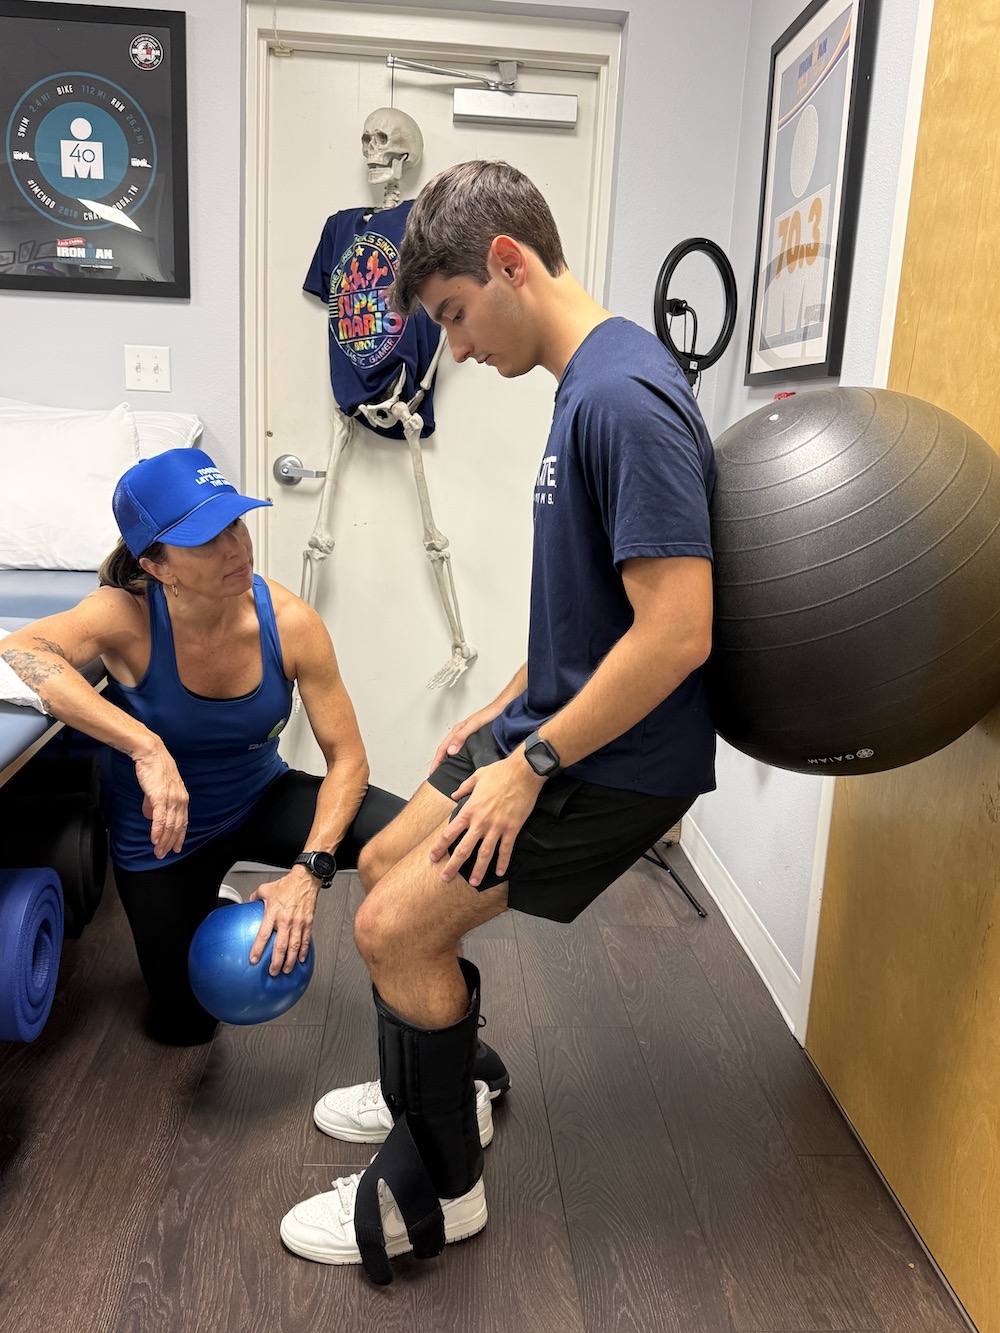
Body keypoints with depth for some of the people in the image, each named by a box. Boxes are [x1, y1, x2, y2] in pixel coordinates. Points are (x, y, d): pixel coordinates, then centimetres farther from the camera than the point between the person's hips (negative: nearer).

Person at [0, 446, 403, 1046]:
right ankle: (203, 908, 41)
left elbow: (347, 758, -19)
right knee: (184, 1025, 11)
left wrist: (309, 870, -33)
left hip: (263, 799, 1)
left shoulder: (289, 622, -23)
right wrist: (146, 747, -54)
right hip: (163, 835, -1)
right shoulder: (128, 616, -27)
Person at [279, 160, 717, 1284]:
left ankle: (435, 1192, 16)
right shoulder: (584, 384, 9)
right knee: (387, 865, 16)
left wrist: (531, 763, -19)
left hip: (618, 758, -10)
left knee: (394, 928, -8)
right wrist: (507, 704, 15)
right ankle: (437, 1089, 38)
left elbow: (677, 630, -28)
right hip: (557, 721, 10)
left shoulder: (622, 397, -23)